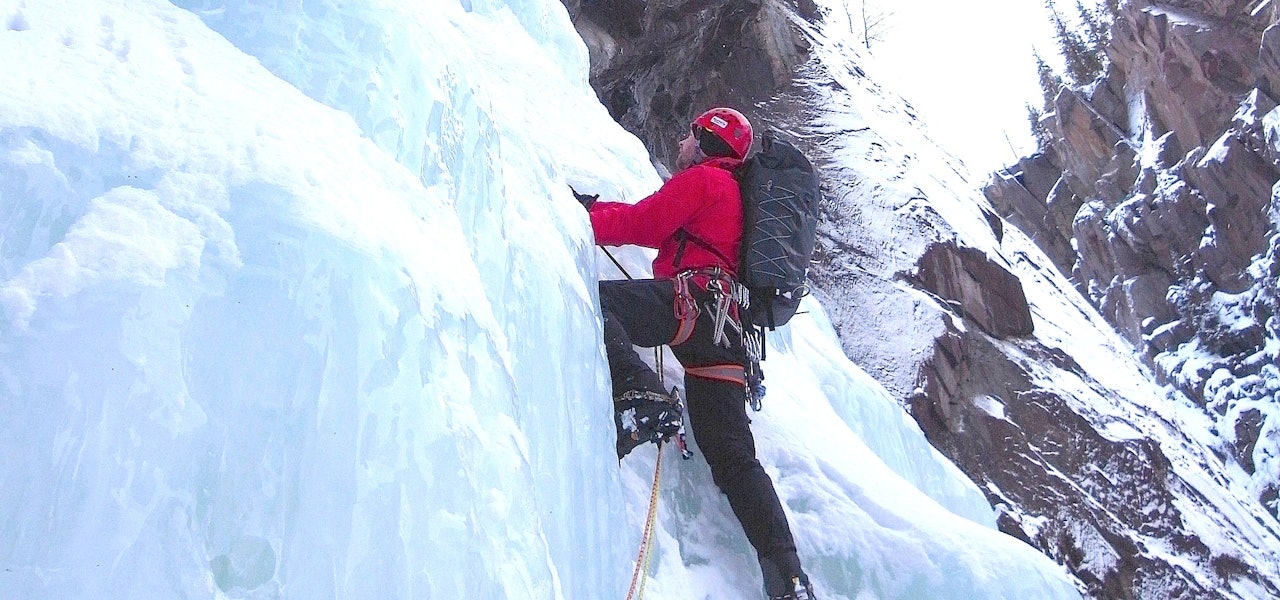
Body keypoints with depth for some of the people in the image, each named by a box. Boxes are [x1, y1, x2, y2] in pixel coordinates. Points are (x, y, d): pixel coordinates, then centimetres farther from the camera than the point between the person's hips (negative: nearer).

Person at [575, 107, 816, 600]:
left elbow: (644, 224, 2)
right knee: (734, 460, 3)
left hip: (694, 299, -9)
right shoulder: (734, 193, 38)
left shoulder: (703, 177, 11)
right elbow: (660, 227, 35)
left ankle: (640, 394, -40)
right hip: (726, 328, 9)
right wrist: (595, 208, 35)